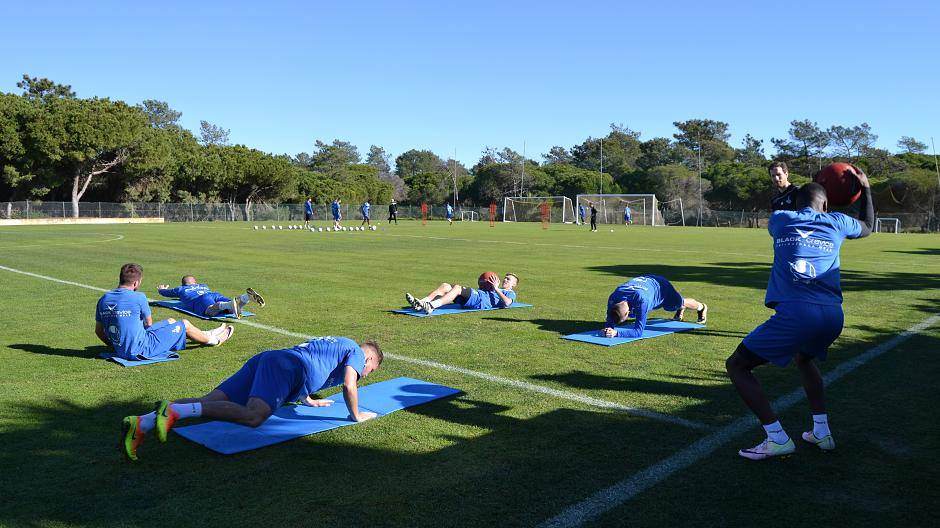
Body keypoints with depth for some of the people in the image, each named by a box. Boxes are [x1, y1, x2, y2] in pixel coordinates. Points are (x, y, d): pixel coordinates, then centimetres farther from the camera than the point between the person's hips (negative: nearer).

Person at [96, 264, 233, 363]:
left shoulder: (103, 300, 0)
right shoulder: (138, 297, -18)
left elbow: (98, 331, 9)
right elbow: (149, 323, -3)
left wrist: (116, 346, 23)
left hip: (121, 350, 8)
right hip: (141, 350, -8)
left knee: (171, 321, 26)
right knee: (185, 324, 10)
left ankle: (204, 334, 47)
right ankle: (213, 340, 36)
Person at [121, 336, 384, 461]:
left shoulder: (333, 343, 39)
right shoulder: (356, 352, 13)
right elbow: (349, 385, -4)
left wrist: (308, 400, 54)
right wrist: (356, 415, 10)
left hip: (265, 359, 9)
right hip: (285, 367, -9)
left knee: (208, 402, -7)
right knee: (253, 415, -29)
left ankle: (143, 423, -25)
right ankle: (175, 410, -41)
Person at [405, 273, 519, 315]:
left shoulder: (510, 293, 19)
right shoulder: (498, 290, 42)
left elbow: (507, 303, -7)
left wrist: (496, 289, -3)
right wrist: (484, 287, 19)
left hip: (481, 301, -8)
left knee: (458, 287, -30)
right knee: (445, 286, -8)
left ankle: (431, 306, -49)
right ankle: (419, 303, -24)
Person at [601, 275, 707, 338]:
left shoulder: (641, 300, -51)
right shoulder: (613, 299, -37)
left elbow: (638, 331, -49)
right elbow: (610, 322, -26)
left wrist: (616, 332, -62)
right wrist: (608, 330, -50)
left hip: (660, 285, -4)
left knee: (681, 303, 25)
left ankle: (702, 307, 61)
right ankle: (681, 310, 69)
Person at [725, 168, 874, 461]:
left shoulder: (779, 220, 14)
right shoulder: (836, 223, 19)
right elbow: (867, 227, 43)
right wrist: (865, 188, 53)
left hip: (794, 313, -5)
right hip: (833, 315, 5)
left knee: (737, 365, 8)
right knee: (804, 358, 36)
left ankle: (777, 439, -3)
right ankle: (821, 432, 29)